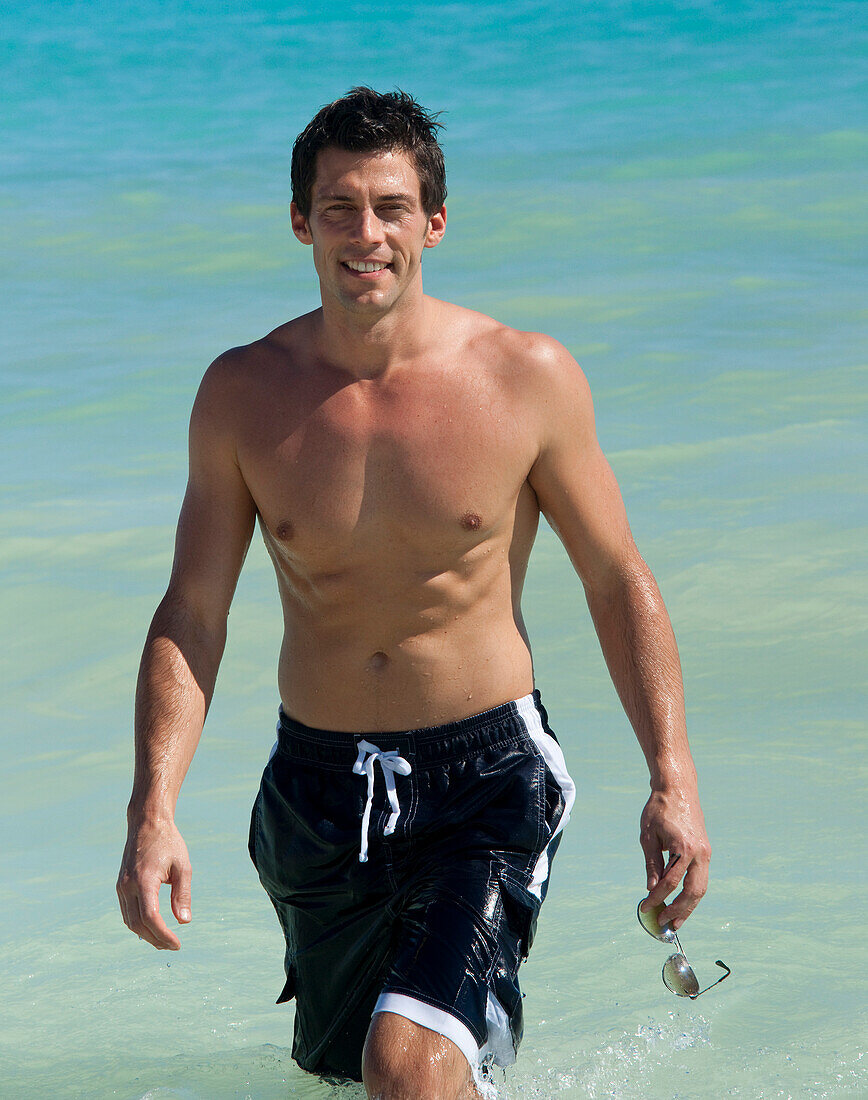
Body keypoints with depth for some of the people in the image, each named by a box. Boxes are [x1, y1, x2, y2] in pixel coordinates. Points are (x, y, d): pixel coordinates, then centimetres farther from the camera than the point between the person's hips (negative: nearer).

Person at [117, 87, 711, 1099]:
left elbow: (618, 581, -1)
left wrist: (673, 781, -9)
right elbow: (191, 615, -2)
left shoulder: (529, 380, -10)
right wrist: (153, 810, -14)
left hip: (485, 784, -3)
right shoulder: (242, 395, -5)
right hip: (316, 788, 3)